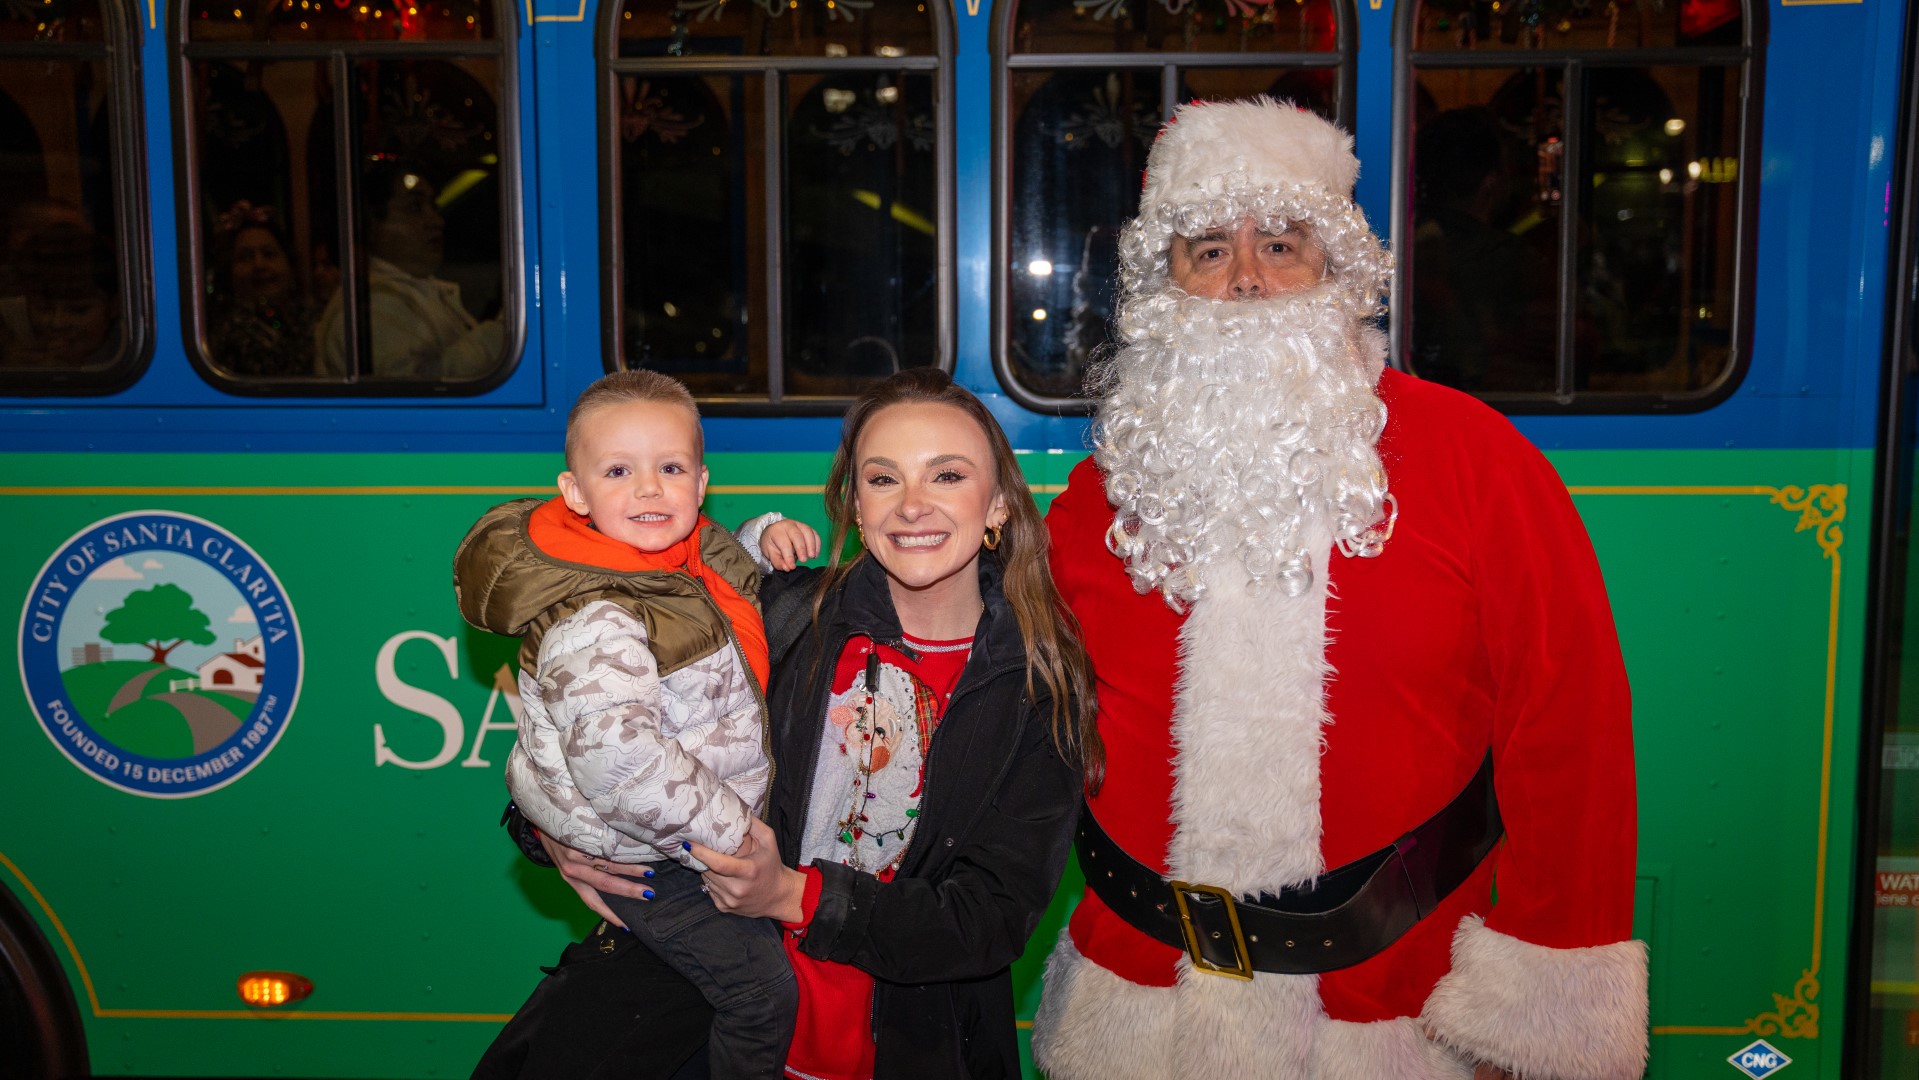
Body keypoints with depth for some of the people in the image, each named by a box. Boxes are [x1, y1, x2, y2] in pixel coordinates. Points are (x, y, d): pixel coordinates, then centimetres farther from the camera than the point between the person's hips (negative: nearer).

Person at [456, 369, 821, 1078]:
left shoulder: (692, 551, -1)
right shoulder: (594, 621, -29)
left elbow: (733, 570, 24)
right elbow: (616, 756, -38)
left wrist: (769, 536, 3)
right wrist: (727, 829, -30)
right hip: (645, 855, -9)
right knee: (759, 988, -3)